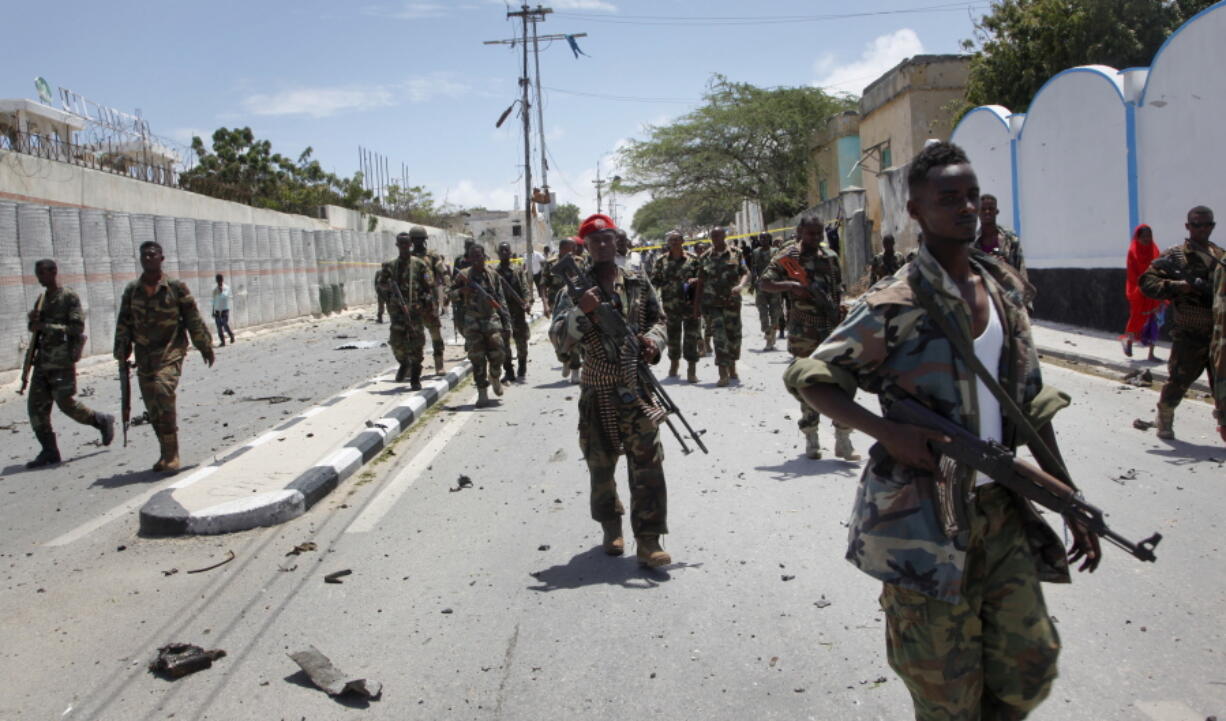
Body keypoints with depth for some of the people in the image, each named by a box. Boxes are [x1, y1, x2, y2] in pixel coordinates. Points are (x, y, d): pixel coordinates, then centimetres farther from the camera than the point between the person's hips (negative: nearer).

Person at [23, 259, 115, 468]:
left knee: (66, 402, -8)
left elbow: (77, 327, -15)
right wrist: (33, 320, 1)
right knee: (36, 405, 2)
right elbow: (35, 327, 24)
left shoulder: (69, 297, -7)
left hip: (62, 361, -8)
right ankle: (49, 451, 7)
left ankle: (102, 421, 16)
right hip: (43, 361, 8)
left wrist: (45, 327, -20)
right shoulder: (42, 299, 17)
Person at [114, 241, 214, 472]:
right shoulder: (131, 291, 9)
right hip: (144, 355, 5)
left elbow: (193, 318, 2)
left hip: (171, 351, -5)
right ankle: (167, 454, 19)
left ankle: (171, 454, -18)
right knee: (152, 406, 6)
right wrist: (122, 350, 5)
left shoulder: (176, 287, -1)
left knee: (163, 391, -23)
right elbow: (123, 323, 13)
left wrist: (205, 346, 3)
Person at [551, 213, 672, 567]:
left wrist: (652, 339, -7)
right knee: (600, 462, 11)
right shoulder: (576, 290, 2)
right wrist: (581, 310, -23)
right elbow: (561, 336, -6)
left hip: (637, 386, 0)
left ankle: (648, 540, -4)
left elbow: (658, 319, 15)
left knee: (647, 461, -8)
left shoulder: (639, 283, 7)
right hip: (597, 391, 0)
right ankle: (611, 526, 33)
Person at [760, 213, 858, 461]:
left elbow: (838, 291, 16)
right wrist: (791, 285, -22)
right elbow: (764, 284, -7)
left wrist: (839, 319, 4)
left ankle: (843, 440, 3)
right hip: (802, 333, -3)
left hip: (831, 329, 3)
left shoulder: (830, 257, 10)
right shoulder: (788, 257, -1)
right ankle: (811, 440, 16)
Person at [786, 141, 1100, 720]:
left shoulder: (1005, 287, 8)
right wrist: (887, 431, -22)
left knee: (1030, 664, 10)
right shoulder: (896, 305, -12)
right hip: (924, 515, -6)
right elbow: (806, 378, -8)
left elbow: (1031, 401, 13)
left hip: (1000, 509, 6)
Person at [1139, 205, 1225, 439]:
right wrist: (1177, 286, -18)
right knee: (1177, 381, 2)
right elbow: (1147, 282, -5)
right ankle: (1163, 419, 24)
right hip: (1189, 337, -4)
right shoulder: (1174, 256, -1)